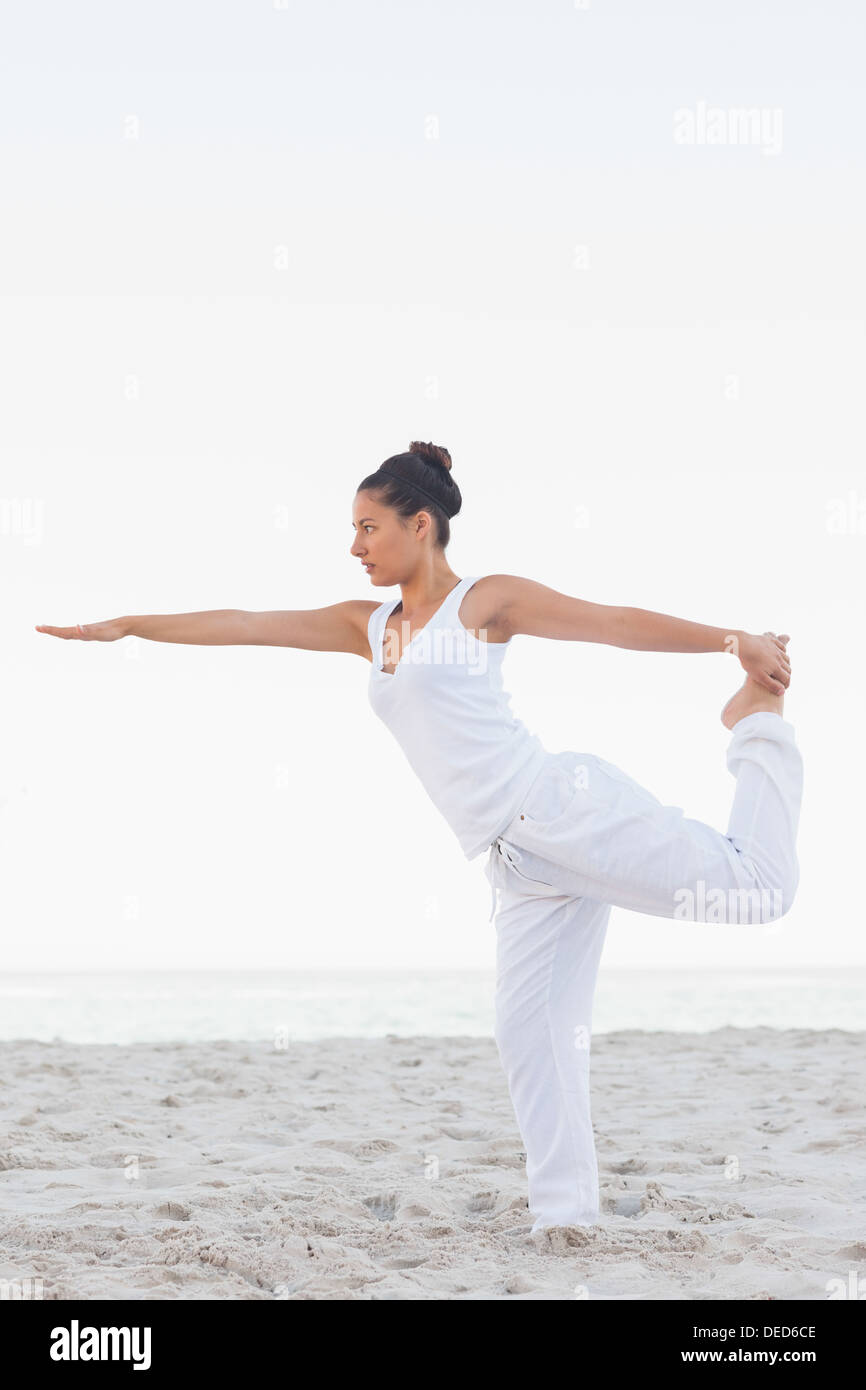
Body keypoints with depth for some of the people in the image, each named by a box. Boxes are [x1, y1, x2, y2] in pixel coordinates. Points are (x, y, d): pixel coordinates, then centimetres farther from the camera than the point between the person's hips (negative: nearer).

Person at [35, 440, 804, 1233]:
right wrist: (126, 627, 20)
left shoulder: (484, 602, 2)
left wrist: (733, 639, -6)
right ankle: (565, 1215, 3)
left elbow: (618, 623, 0)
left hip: (564, 809, -6)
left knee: (758, 889, -17)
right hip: (522, 862, 6)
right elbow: (245, 625, 21)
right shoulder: (369, 626, 20)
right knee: (528, 1027, -1)